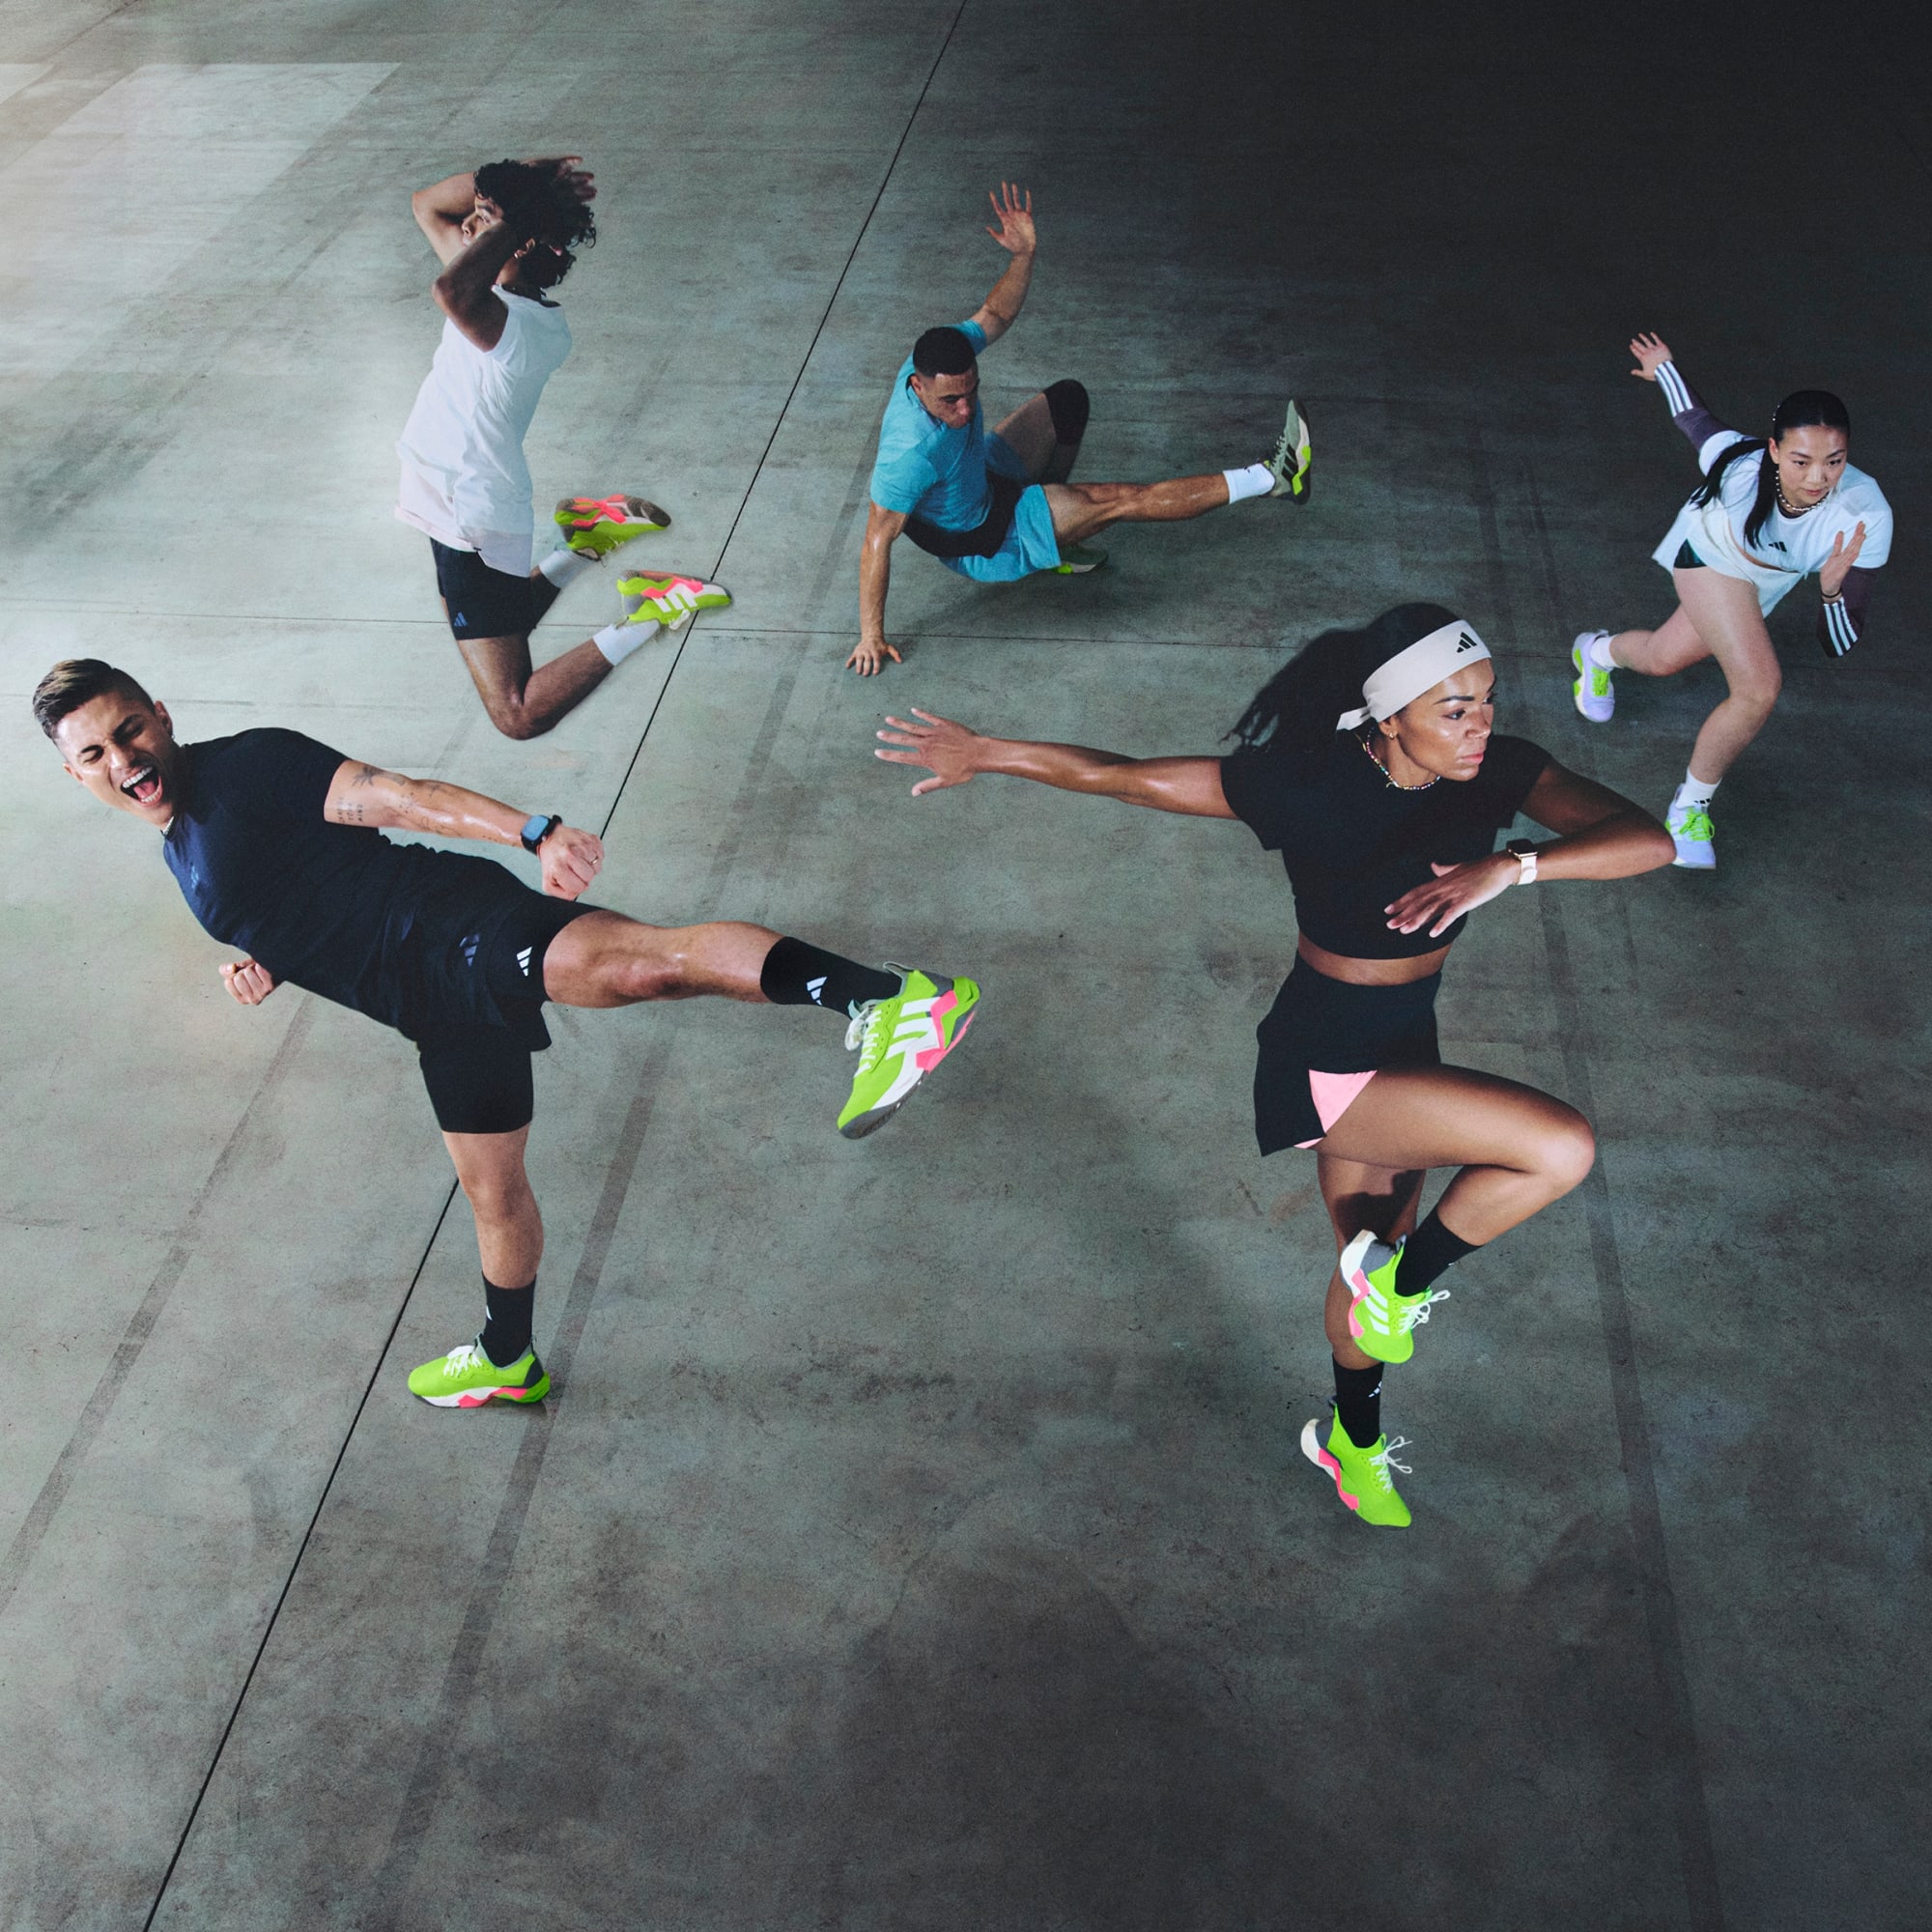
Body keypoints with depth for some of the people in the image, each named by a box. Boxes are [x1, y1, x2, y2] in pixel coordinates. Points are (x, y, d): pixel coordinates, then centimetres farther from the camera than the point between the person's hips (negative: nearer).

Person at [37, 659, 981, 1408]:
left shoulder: (246, 765, -1)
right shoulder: (185, 858, 24)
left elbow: (392, 795, -12)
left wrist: (534, 830, -26)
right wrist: (265, 965, 13)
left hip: (450, 923, -8)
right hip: (435, 1004, 8)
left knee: (637, 960, -38)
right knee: (492, 1189, 21)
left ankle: (881, 999, -54)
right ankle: (507, 1362, 43)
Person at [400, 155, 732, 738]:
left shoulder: (516, 325, -26)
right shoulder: (502, 295, 2)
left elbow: (451, 291, -49)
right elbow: (426, 203, 14)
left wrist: (507, 222, -31)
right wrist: (516, 177, -2)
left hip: (472, 527, -10)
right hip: (461, 509, 10)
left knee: (517, 713, -6)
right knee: (497, 634, 37)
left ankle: (645, 614, -4)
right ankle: (586, 539, 32)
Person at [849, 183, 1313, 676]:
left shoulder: (946, 354, -20)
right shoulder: (911, 453, -41)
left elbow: (995, 315, -1)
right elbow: (877, 541, -35)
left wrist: (1023, 254, -19)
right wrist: (871, 636, -32)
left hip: (987, 479, 8)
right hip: (981, 548, -8)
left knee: (1068, 398, 12)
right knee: (1122, 500, -14)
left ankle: (1052, 528, 16)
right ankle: (1269, 478, -6)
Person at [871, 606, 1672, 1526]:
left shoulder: (1500, 771, -12)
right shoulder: (1303, 784, -25)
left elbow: (1648, 840, -24)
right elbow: (1121, 775, -16)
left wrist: (1512, 864, -41)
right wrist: (983, 753, -8)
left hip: (1405, 1055, 6)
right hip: (1323, 1067, -6)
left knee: (1374, 1261, 25)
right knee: (1560, 1146, -23)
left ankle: (1352, 1436, 53)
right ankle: (1405, 1279, 1)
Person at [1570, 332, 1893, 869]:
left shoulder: (1866, 516, -37)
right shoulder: (1739, 461, -38)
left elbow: (1839, 645, -34)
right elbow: (1693, 416, -14)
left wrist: (1833, 587, -55)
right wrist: (1663, 369, 6)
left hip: (1761, 583, 3)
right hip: (1708, 554, -3)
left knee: (1662, 660, 23)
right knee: (1759, 688, -20)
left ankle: (1598, 653, 59)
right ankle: (1690, 802, 7)